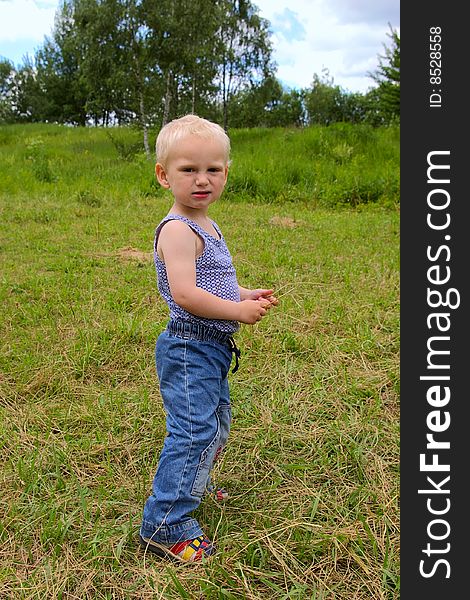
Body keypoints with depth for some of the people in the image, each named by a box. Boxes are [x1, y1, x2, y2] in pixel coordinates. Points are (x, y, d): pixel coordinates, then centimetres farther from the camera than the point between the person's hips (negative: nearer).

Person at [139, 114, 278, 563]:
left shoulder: (205, 227, 12)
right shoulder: (177, 230, -20)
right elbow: (185, 294, -29)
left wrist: (247, 295, 7)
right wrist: (239, 311, -21)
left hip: (210, 350, 10)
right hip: (189, 350, -10)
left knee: (215, 425, 24)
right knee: (193, 432, -6)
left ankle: (192, 485, 46)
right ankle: (164, 525, 8)